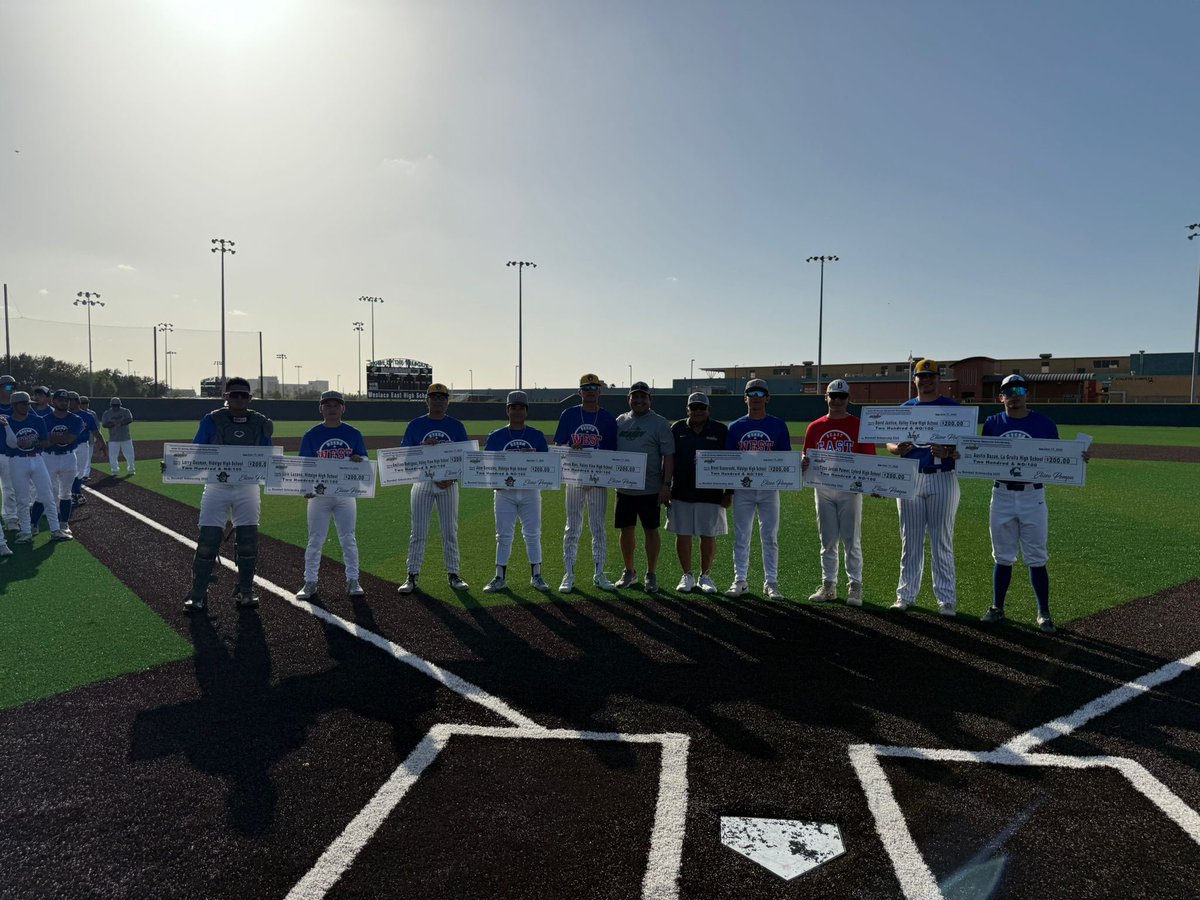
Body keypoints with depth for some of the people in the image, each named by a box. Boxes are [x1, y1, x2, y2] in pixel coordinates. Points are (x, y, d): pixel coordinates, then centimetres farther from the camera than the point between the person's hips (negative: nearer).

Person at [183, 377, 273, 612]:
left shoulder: (261, 423, 2)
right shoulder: (212, 420, -4)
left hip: (247, 488, 2)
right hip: (217, 487, -2)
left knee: (248, 540, 3)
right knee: (208, 540, -4)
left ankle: (245, 591, 19)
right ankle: (197, 594, 8)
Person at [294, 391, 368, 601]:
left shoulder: (354, 434, 4)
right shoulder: (311, 435, 1)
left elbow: (364, 462, 6)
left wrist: (358, 460, -19)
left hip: (346, 493, 1)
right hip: (319, 494, -1)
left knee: (348, 539, 5)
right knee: (315, 540, 3)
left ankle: (352, 581, 13)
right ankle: (310, 582, 12)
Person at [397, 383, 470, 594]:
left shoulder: (456, 426, 6)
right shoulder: (416, 425, 4)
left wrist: (451, 478, -11)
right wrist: (424, 446, -17)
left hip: (449, 484, 1)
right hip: (422, 482, -1)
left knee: (450, 531, 5)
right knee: (418, 531, 0)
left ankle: (453, 574, 13)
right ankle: (412, 576, 7)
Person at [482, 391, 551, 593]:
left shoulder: (537, 436, 6)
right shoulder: (496, 436, 6)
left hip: (530, 491, 0)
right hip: (504, 492, 0)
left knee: (533, 534, 4)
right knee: (503, 536, 3)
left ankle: (536, 575, 14)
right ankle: (500, 577, 11)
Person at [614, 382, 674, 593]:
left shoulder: (660, 423, -4)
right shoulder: (620, 421, 9)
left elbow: (668, 456, -7)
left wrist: (666, 484, -14)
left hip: (650, 489, -4)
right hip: (624, 488, 4)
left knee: (651, 530, 4)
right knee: (626, 530, 10)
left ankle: (651, 575, 15)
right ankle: (629, 572, 25)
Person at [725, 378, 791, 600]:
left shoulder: (778, 426, 4)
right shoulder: (735, 427, 6)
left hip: (769, 488, -1)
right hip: (742, 489, 1)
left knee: (770, 537, 3)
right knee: (741, 537, 5)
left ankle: (771, 582, 12)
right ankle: (739, 581, 14)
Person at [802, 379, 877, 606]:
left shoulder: (858, 425, -1)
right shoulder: (815, 427, 7)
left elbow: (869, 459, -3)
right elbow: (807, 458, 11)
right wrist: (804, 463, -13)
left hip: (850, 488, -3)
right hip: (823, 489, 3)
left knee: (851, 540, 1)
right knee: (827, 540, 9)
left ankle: (855, 586, 10)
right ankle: (828, 585, 17)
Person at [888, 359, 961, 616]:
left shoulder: (952, 407, 2)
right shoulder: (905, 409, 12)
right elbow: (889, 442, 10)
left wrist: (948, 452, -24)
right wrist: (898, 448, -14)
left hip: (942, 479, -3)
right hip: (909, 479, 3)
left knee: (942, 541, 0)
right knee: (910, 540, 8)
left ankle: (947, 598, 7)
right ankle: (906, 594, 16)